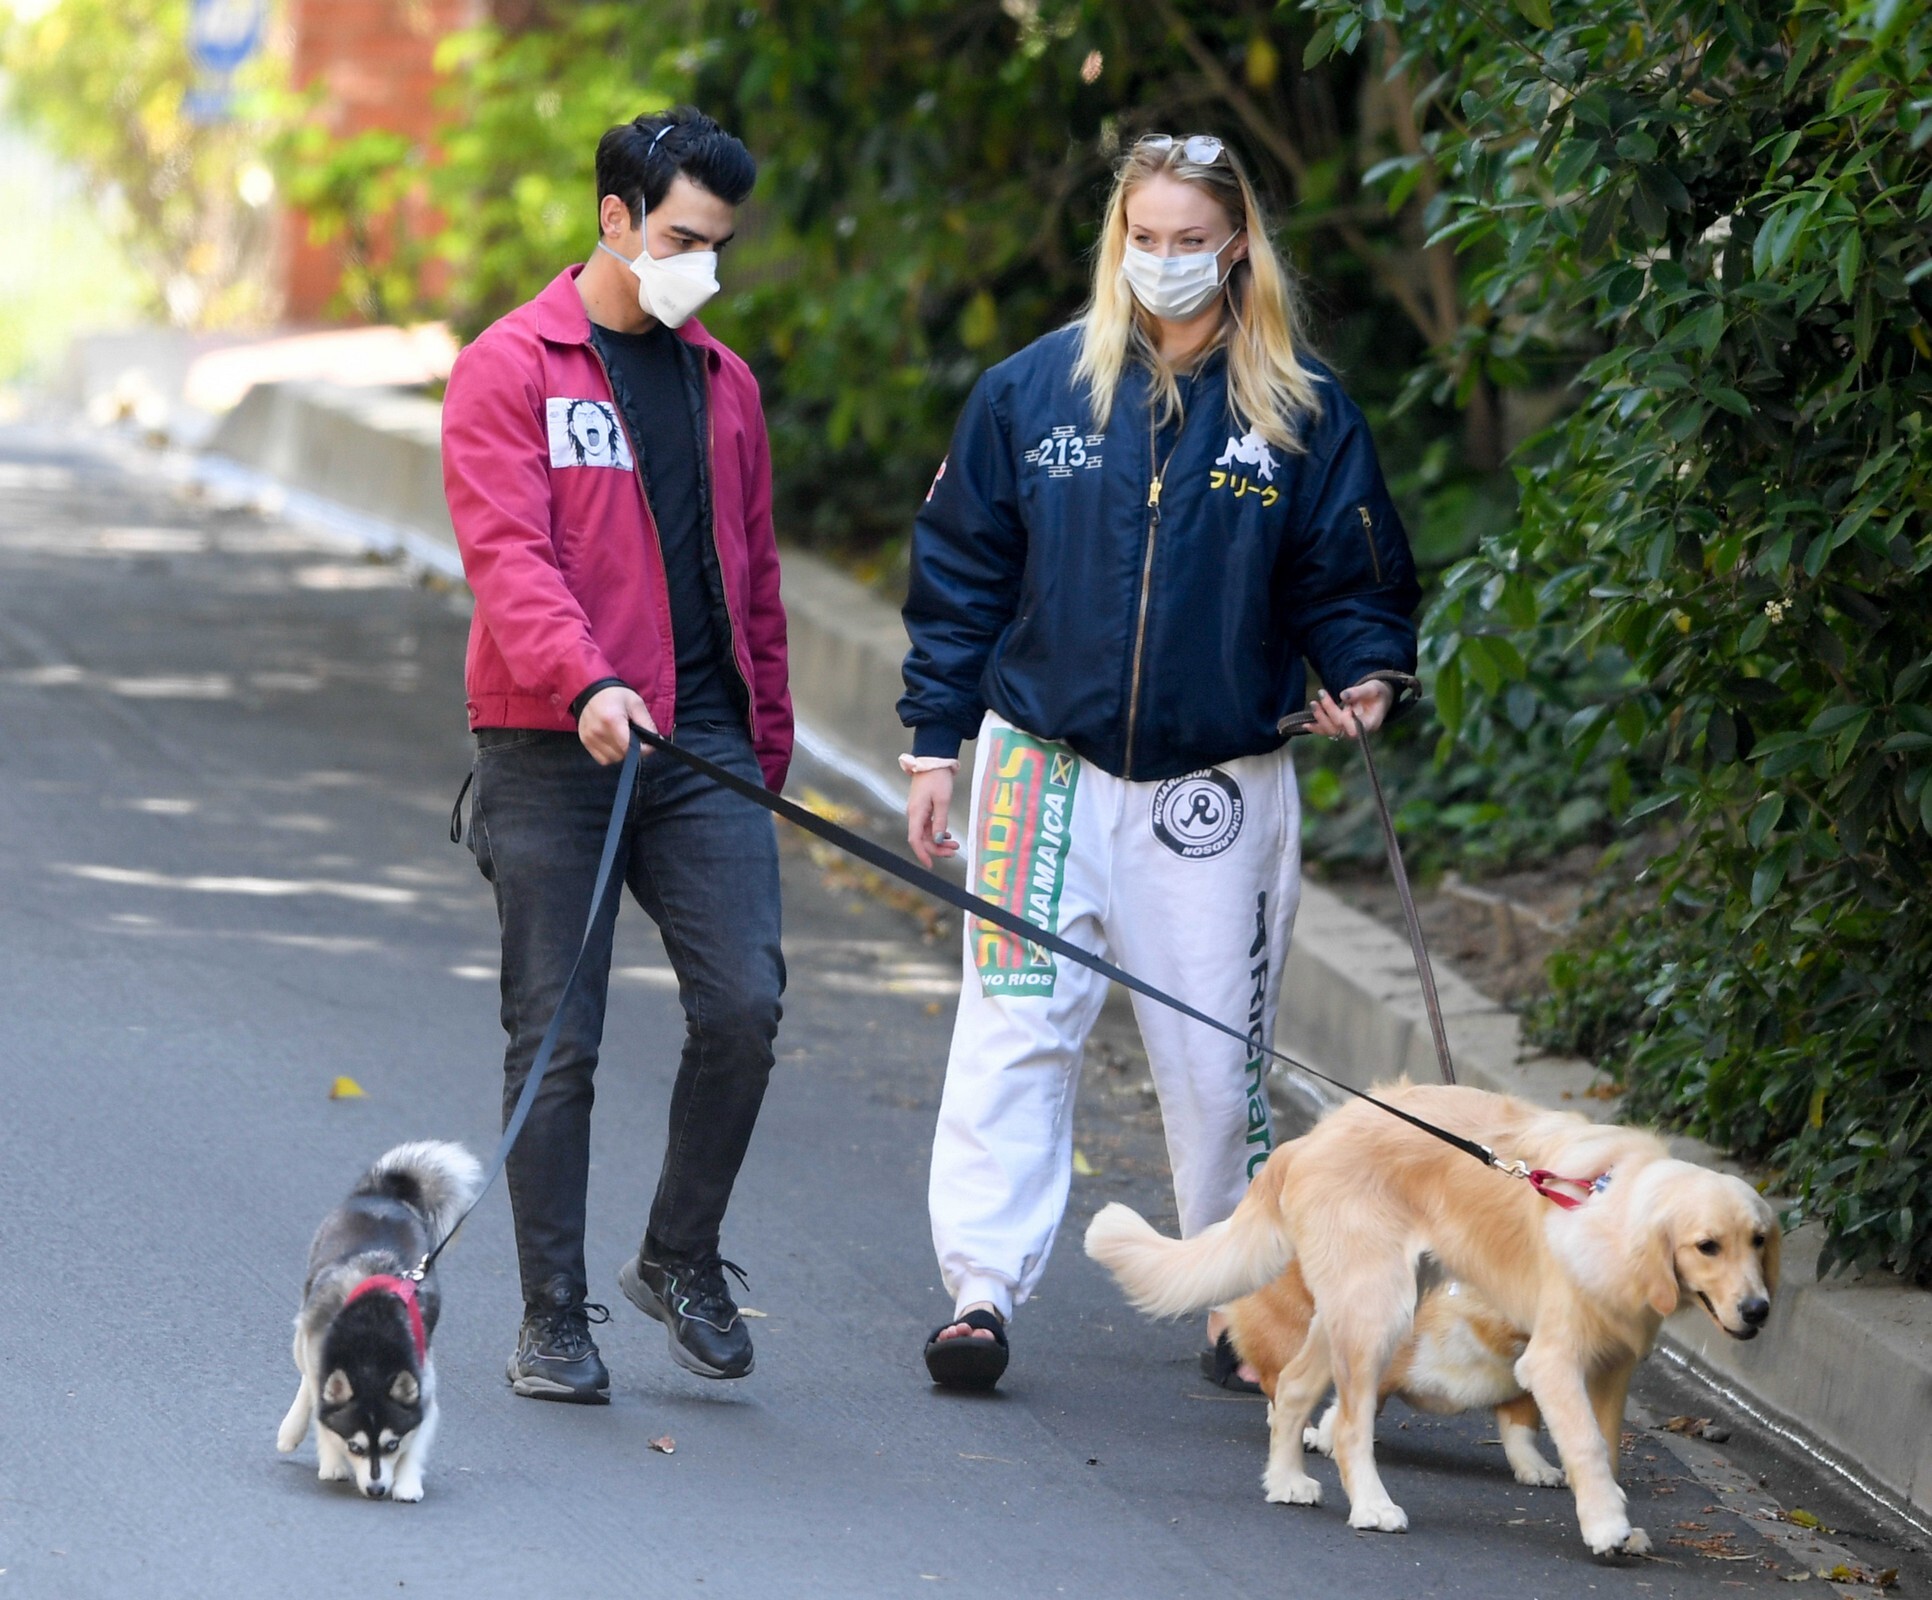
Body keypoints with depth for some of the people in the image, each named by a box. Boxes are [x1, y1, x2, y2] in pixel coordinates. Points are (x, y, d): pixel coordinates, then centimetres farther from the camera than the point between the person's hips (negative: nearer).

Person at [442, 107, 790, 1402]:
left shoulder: (722, 383, 16)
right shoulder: (511, 370, -3)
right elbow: (510, 554, -15)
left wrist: (768, 739, 17)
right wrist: (587, 683, -30)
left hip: (702, 752, 4)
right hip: (554, 755, -4)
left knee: (745, 1005, -8)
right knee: (557, 1039, 0)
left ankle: (683, 1258, 12)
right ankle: (555, 1317, 9)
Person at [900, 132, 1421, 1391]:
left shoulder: (1302, 413, 2)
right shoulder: (1034, 391, 3)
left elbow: (1354, 580, 8)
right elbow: (961, 571, 7)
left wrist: (1364, 675, -13)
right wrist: (935, 740, 5)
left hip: (1220, 789, 0)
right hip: (1044, 767, 0)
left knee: (1217, 1055, 6)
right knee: (1015, 1032, -7)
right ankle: (983, 1288, -6)